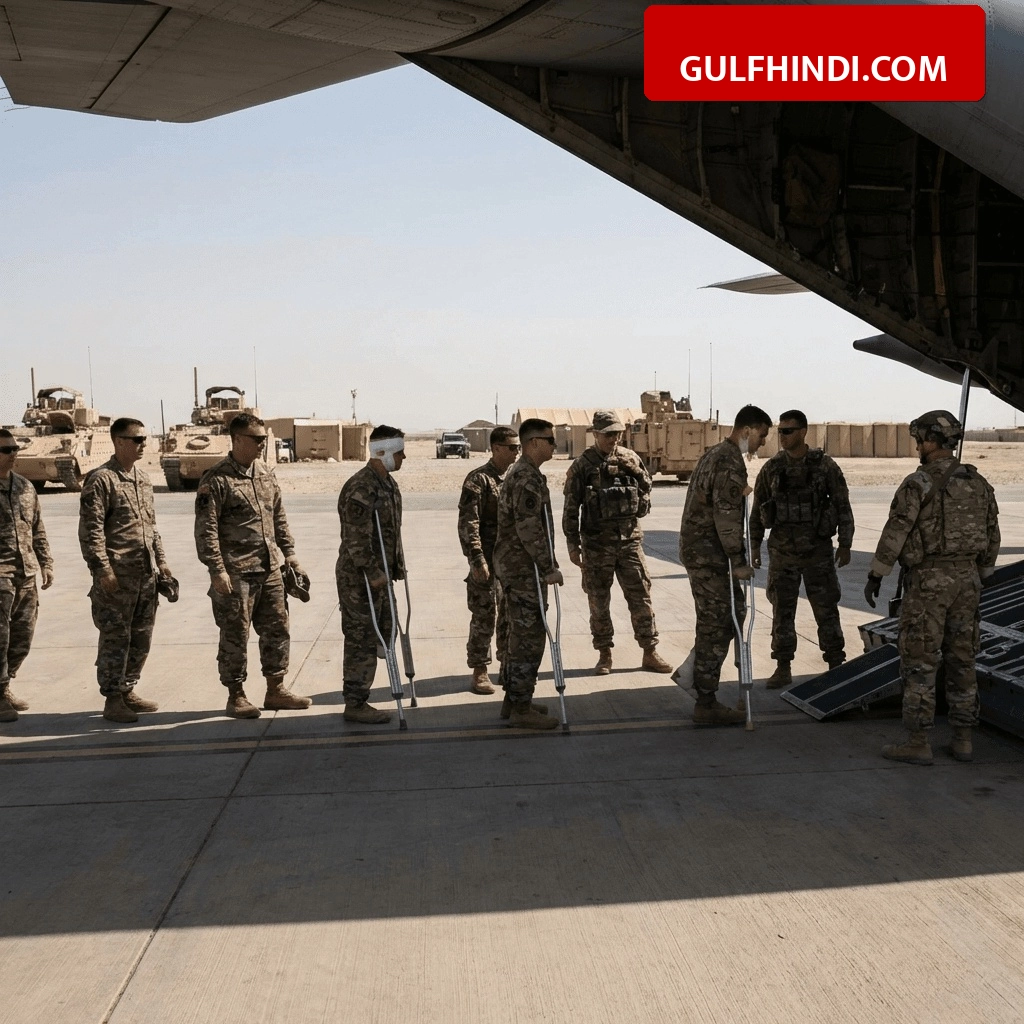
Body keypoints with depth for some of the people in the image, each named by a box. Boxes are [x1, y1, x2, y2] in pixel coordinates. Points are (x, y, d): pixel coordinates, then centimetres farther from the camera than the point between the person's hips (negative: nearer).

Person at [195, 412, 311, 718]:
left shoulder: (266, 474, 11)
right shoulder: (216, 479, -11)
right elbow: (206, 529, -13)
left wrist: (289, 552, 15)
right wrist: (217, 570, -17)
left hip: (270, 570, 7)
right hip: (235, 574, -7)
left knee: (277, 629, 11)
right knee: (235, 636, 3)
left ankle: (276, 690, 23)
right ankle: (236, 696, 15)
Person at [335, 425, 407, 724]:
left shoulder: (388, 483, 13)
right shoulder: (360, 487, -19)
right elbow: (356, 538, -24)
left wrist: (397, 567, 18)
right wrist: (373, 573, -23)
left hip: (379, 576, 10)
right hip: (359, 578, -10)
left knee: (381, 634, 14)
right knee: (362, 640, -3)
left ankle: (358, 699, 24)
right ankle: (355, 705, 7)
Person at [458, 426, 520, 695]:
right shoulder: (478, 479, -11)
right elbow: (468, 523, -16)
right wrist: (477, 560, -21)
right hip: (488, 560, -7)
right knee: (484, 616, 0)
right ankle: (479, 672, 9)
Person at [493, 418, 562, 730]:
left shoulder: (519, 473, 16)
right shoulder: (528, 477, -17)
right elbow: (530, 529, -24)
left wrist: (544, 566, 24)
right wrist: (549, 568, -20)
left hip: (514, 567, 11)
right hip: (525, 569, -11)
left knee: (517, 634, 15)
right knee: (528, 637, -5)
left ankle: (513, 699, 24)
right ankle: (521, 709, 0)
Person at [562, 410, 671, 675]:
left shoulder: (630, 459, 4)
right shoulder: (582, 466, -5)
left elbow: (646, 488, 16)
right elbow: (571, 508, -3)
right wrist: (573, 544, -5)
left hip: (630, 537, 2)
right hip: (597, 542, -2)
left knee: (641, 596, 4)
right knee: (599, 601, 6)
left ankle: (650, 653, 12)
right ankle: (604, 655, 18)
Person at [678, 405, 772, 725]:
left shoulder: (715, 454, 16)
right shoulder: (730, 463, -17)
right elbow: (726, 516, -22)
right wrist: (738, 562, -19)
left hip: (696, 546, 10)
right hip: (709, 553, -10)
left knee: (734, 610, 19)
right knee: (716, 625, -4)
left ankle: (692, 672, 22)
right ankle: (705, 705, 2)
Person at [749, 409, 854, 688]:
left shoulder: (825, 466, -5)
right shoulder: (772, 468, 2)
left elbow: (843, 506, -1)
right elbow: (757, 509, 9)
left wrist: (845, 544, -3)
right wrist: (754, 546, 7)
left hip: (818, 550, -2)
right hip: (782, 552, 2)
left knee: (826, 609, 5)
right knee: (782, 611, 6)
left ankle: (836, 665, 16)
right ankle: (783, 669, 14)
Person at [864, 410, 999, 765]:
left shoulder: (918, 484, -13)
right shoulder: (977, 483, 7)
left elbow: (894, 534, -15)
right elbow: (991, 535, 13)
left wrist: (875, 575, -6)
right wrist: (980, 577, 23)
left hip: (928, 579, -6)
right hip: (965, 577, 6)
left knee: (919, 661, -1)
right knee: (960, 659, 12)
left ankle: (917, 742, 1)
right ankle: (962, 739, 16)